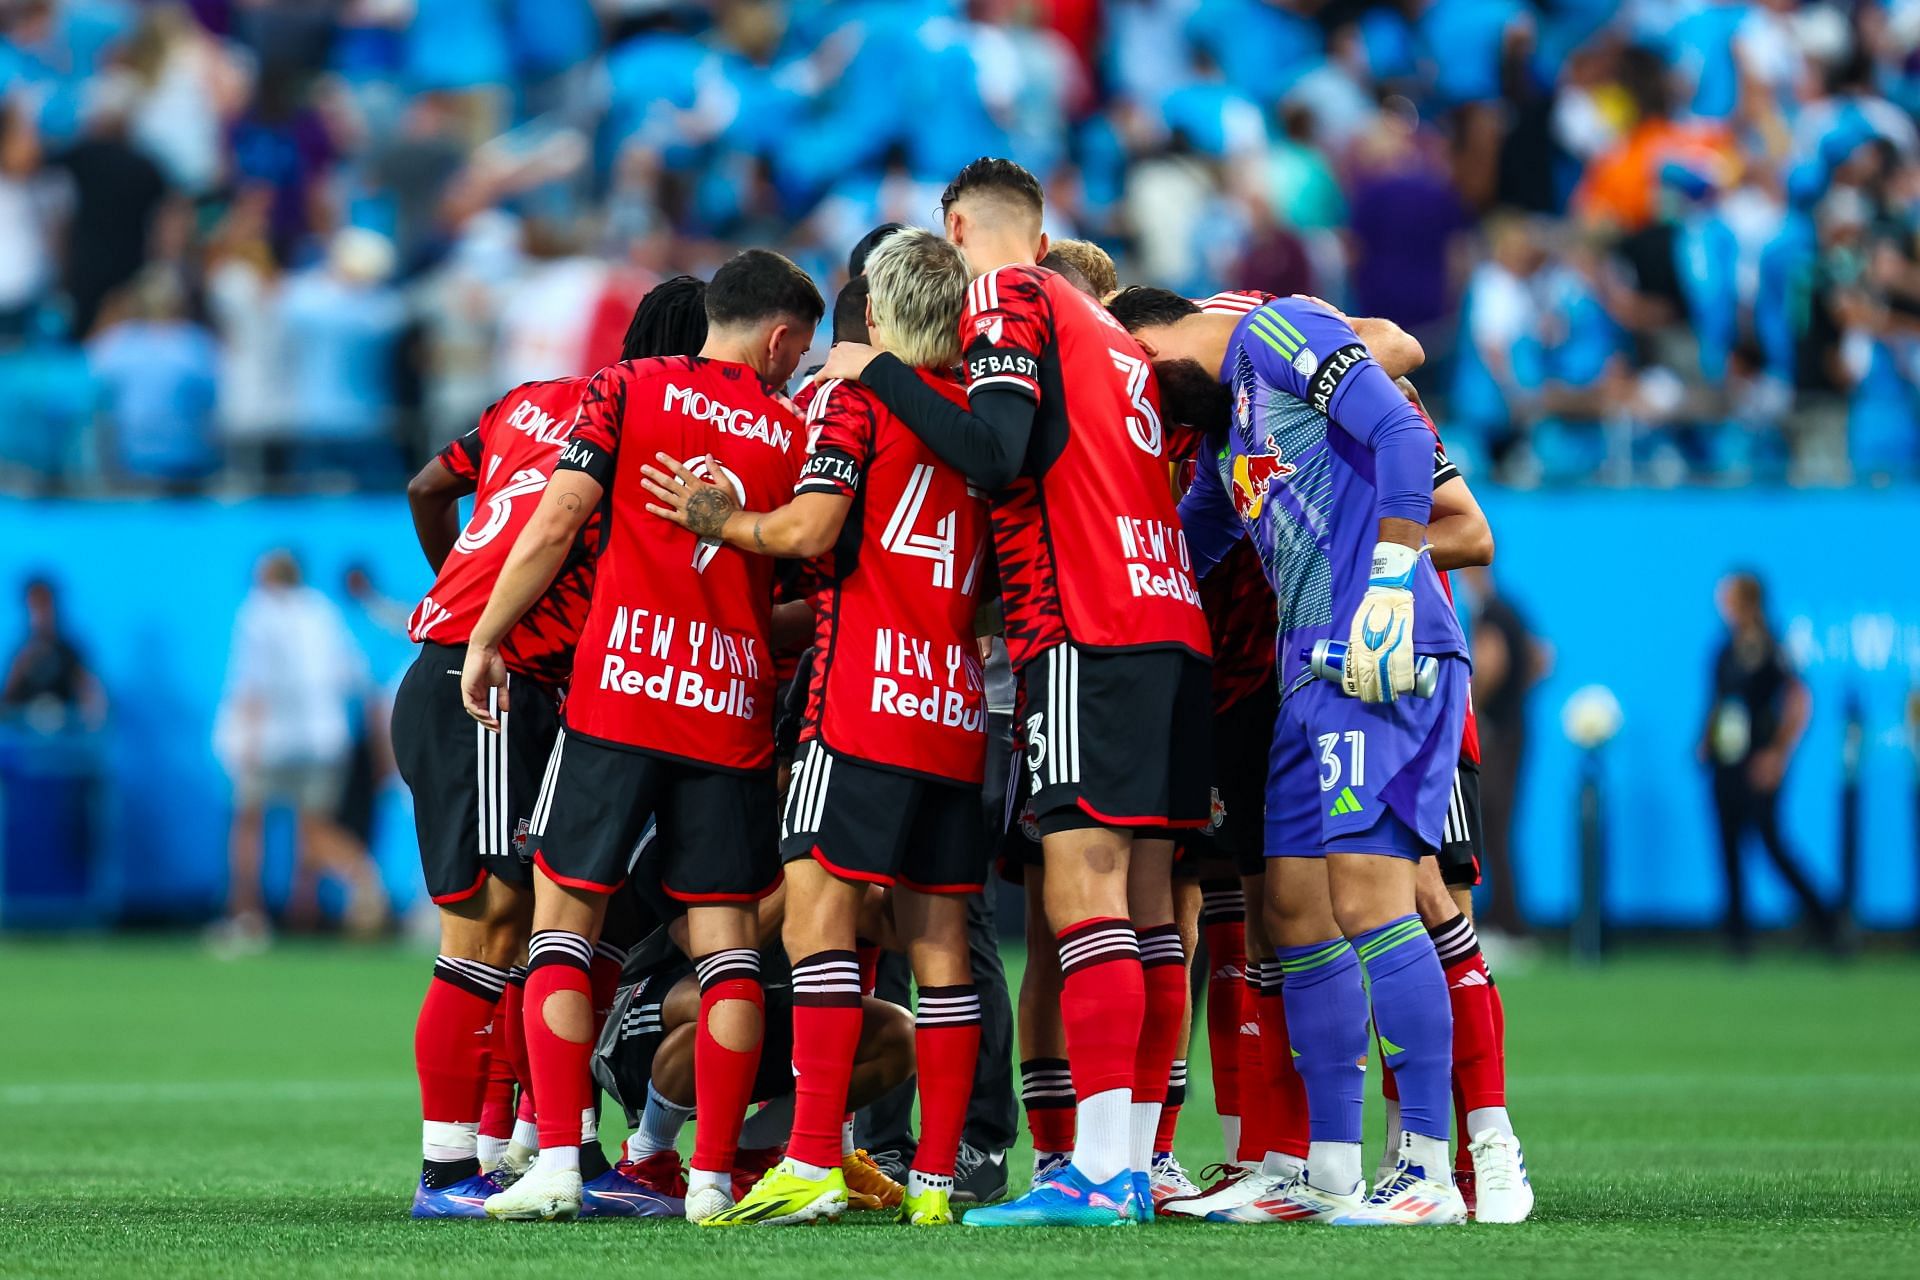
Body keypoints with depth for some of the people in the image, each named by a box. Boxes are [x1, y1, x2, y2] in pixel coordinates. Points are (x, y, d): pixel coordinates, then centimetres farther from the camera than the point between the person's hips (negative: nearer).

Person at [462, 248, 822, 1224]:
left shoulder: (629, 388, 3)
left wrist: (485, 641, 2)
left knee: (563, 914, 3)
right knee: (726, 941, 6)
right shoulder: (794, 435, 7)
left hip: (618, 694, -1)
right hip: (733, 707, 1)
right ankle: (713, 1176, 2)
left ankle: (556, 1164, -7)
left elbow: (555, 524, -5)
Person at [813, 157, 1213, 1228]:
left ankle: (1099, 1169, -19)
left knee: (1086, 889, -13)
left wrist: (879, 372, -4)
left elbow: (996, 456, -13)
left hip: (1089, 629, -8)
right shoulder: (1109, 327, 24)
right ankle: (1135, 1167, 5)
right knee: (1146, 900, 6)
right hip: (1174, 626, 8)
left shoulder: (1010, 295, 0)